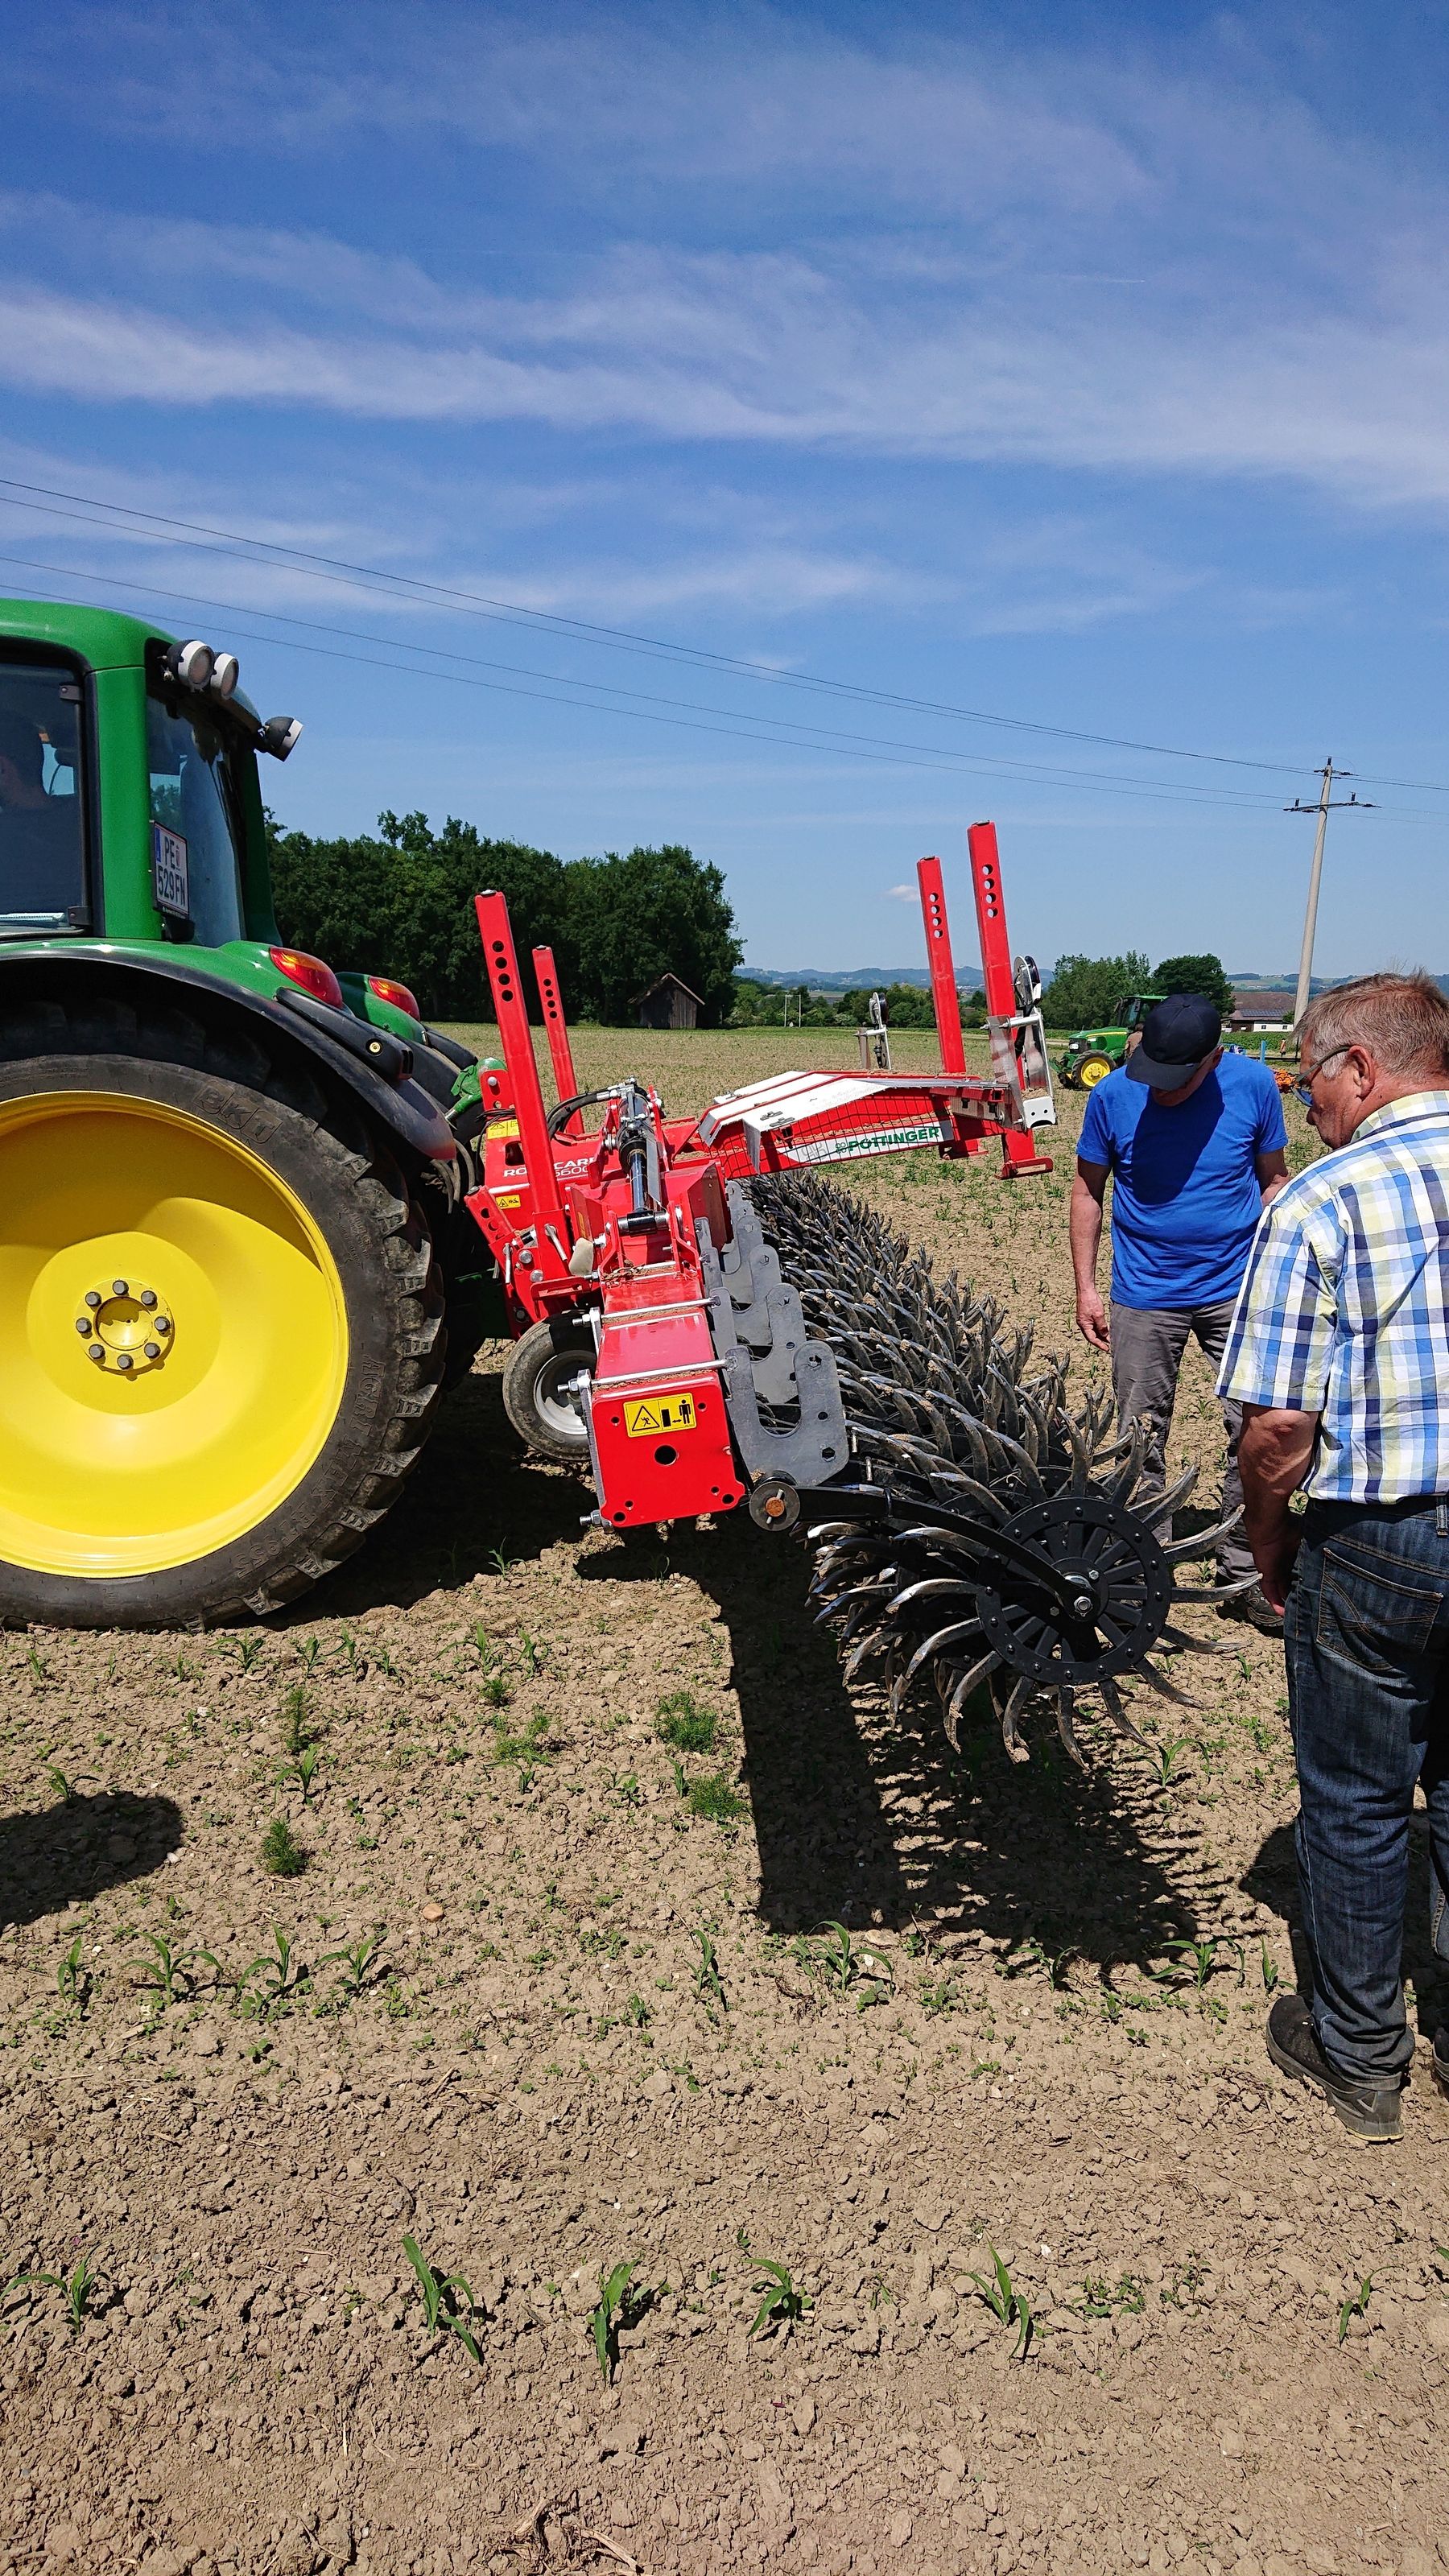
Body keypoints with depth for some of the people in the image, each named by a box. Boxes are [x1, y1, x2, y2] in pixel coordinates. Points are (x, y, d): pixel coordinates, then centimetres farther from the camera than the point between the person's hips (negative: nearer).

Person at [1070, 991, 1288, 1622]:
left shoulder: (1253, 1085, -9)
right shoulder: (1113, 1095, -10)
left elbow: (1272, 1179, 3)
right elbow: (1088, 1190, 1)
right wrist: (1085, 1287, -1)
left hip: (1237, 1290, 0)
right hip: (1144, 1296, 0)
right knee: (1142, 1440, 8)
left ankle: (1244, 1575, 15)